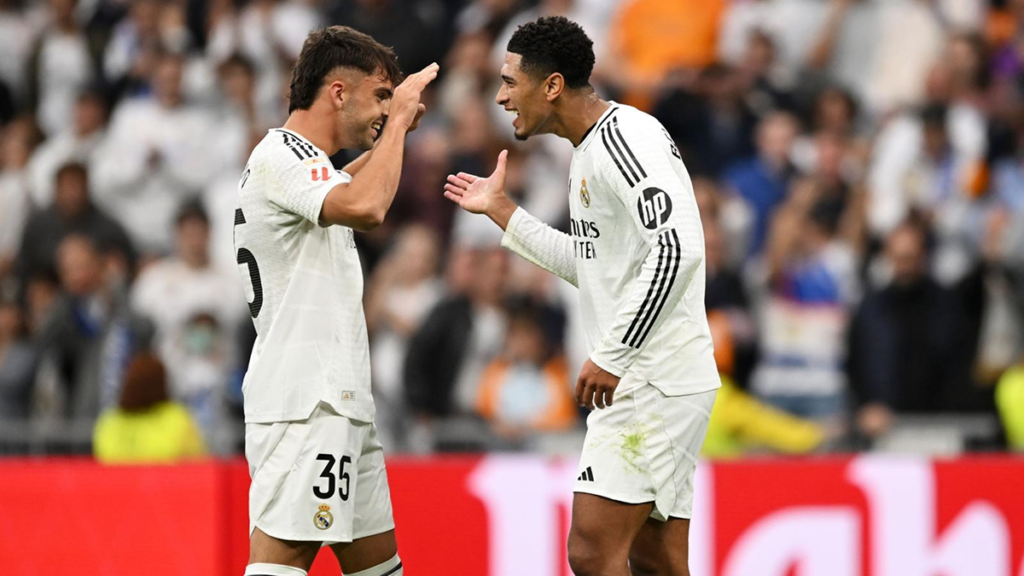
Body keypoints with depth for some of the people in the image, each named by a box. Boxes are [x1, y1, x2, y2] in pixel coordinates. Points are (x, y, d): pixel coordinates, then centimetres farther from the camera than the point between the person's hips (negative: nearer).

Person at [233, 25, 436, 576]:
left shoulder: (302, 161, 22)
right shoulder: (280, 156, -11)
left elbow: (342, 195, 48)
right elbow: (364, 208, -30)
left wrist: (396, 131, 39)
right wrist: (397, 121, -17)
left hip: (336, 400, 11)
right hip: (302, 401, -11)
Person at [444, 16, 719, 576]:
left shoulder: (625, 136, -15)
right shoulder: (589, 150, 17)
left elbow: (678, 247, -26)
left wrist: (612, 356, -24)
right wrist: (500, 210, 30)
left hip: (653, 382, -11)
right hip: (645, 379, 11)